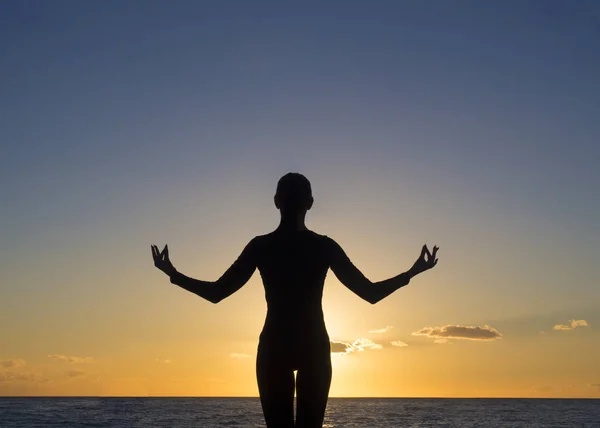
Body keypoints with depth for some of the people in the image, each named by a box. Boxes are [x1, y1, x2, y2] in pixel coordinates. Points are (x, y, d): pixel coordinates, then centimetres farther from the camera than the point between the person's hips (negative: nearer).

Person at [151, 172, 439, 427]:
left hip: (274, 348, 0)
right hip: (315, 348, 0)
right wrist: (412, 273, 11)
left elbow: (216, 292, -3)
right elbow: (371, 293, -2)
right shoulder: (324, 246, -4)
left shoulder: (261, 246, -4)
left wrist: (173, 274, 11)